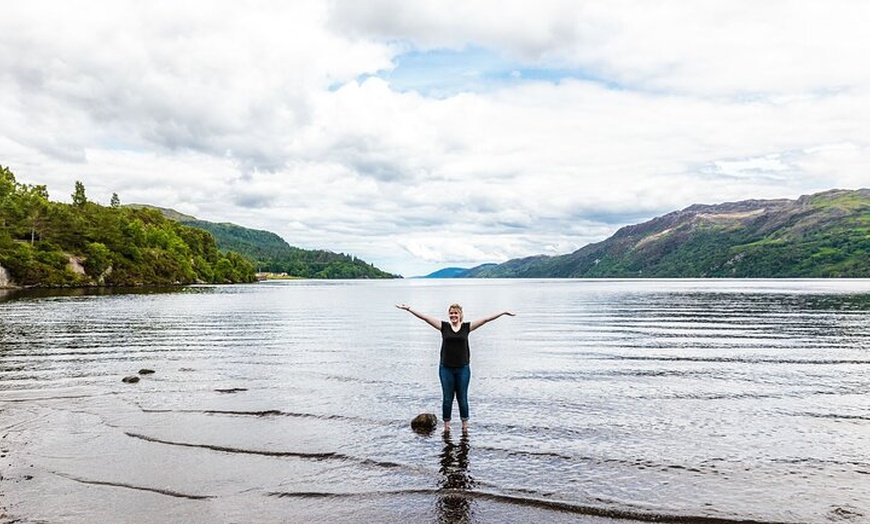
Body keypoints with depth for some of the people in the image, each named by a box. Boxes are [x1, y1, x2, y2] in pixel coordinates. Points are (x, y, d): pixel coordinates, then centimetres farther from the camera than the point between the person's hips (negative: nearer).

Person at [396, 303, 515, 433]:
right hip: (446, 368, 0)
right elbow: (425, 317, -4)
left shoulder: (467, 327, 1)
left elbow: (486, 319, -3)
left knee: (462, 398, 8)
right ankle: (446, 425, 17)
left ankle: (465, 425, 20)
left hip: (463, 368, 0)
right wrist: (409, 309, -9)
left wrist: (503, 313, -6)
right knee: (447, 398, 7)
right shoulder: (444, 326, 1)